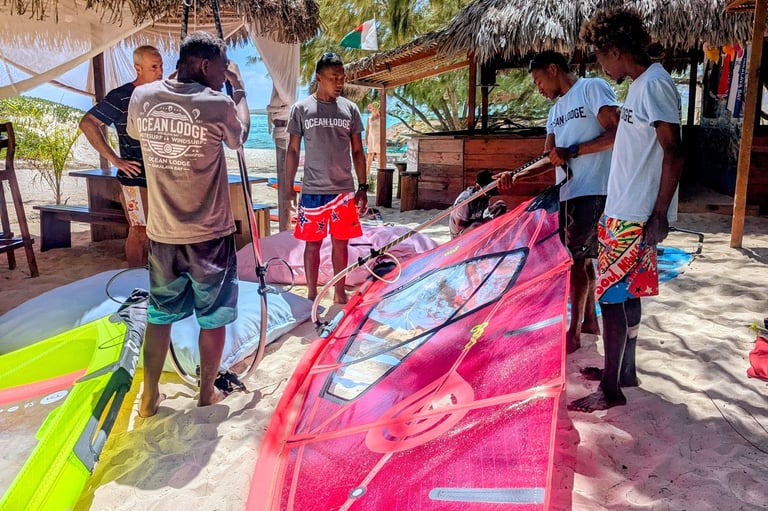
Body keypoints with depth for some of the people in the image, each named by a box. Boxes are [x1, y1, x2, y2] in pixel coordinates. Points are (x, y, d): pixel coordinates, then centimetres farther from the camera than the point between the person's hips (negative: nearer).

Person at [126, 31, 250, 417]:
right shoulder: (218, 103, -14)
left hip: (161, 232, 4)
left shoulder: (141, 97, -2)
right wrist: (239, 89, 16)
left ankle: (149, 397, 26)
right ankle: (207, 393, 25)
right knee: (212, 317, 12)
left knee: (159, 315, 17)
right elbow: (240, 137, 6)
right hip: (209, 233, -4)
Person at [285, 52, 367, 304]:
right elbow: (293, 151, 4)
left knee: (340, 243, 8)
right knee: (312, 243, 6)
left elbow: (358, 151, 9)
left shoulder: (350, 109, 5)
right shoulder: (301, 108, 0)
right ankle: (312, 294, 19)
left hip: (344, 190, 2)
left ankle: (339, 293, 22)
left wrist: (363, 187, 4)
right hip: (312, 191, -1)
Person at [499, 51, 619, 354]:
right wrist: (516, 176, 0)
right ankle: (589, 319, 28)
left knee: (577, 260, -6)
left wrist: (572, 152, -18)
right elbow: (549, 160, 15)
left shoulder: (593, 88, -5)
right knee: (581, 258, 14)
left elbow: (616, 134, -14)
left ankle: (573, 333, 3)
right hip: (567, 192, 8)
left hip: (592, 191, -8)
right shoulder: (555, 112, 20)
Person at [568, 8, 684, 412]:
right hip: (625, 212, 10)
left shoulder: (654, 84, -15)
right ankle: (625, 371, 29)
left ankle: (610, 390, 3)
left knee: (611, 294, -6)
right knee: (627, 293, 16)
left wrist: (660, 215, -22)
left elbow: (674, 152, -21)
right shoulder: (640, 85, 14)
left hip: (635, 216, -10)